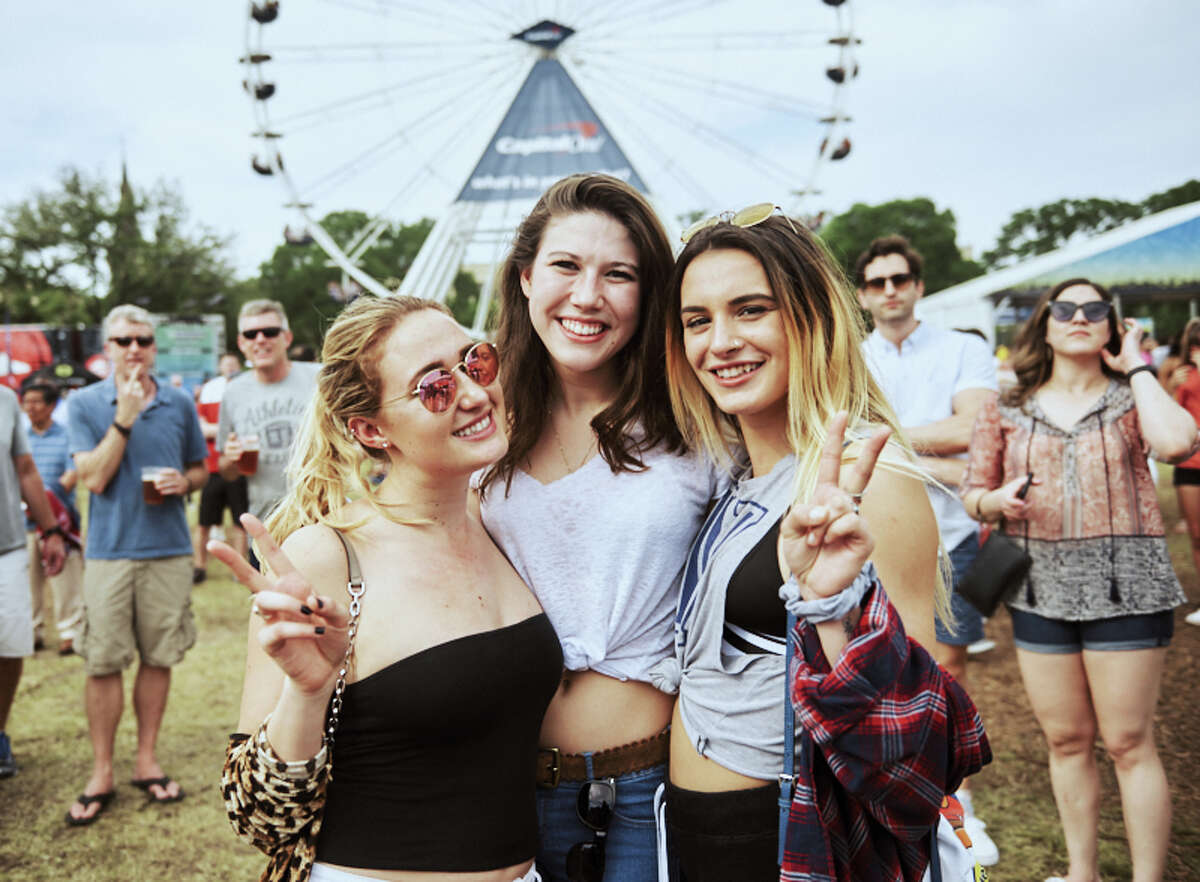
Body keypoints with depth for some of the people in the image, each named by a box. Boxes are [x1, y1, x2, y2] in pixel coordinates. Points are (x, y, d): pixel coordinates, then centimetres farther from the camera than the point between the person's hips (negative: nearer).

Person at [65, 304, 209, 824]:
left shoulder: (179, 404, 6)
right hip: (110, 551, -2)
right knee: (103, 663, 1)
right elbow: (94, 478, -9)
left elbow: (199, 469, 16)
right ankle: (101, 774, 13)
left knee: (158, 659, 8)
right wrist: (123, 420, -15)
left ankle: (146, 760, 23)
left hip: (169, 550, 2)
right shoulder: (85, 404, 0)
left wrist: (184, 482, -6)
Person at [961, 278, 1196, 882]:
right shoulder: (1008, 411, 8)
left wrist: (1135, 367, -8)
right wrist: (998, 500, -13)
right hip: (1040, 588, 3)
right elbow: (972, 495, 10)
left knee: (1128, 743, -1)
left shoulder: (1131, 398, 3)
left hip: (1123, 584, -3)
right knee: (1065, 740, 12)